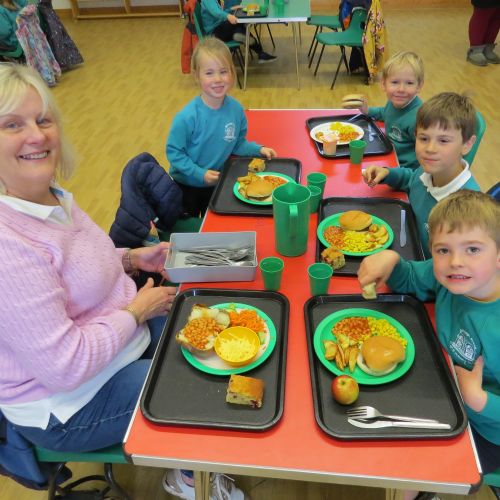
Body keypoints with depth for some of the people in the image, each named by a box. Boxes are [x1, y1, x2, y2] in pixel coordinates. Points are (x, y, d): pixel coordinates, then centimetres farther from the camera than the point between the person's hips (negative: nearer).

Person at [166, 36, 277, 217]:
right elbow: (174, 152, -21)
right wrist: (200, 173, -27)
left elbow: (237, 143, -1)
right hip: (187, 186, -3)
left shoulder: (236, 109, -15)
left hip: (218, 184, 4)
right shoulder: (187, 117, -29)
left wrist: (258, 149, -16)